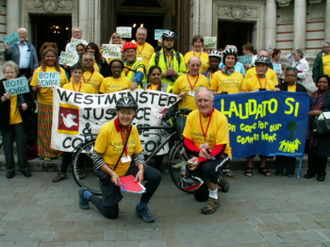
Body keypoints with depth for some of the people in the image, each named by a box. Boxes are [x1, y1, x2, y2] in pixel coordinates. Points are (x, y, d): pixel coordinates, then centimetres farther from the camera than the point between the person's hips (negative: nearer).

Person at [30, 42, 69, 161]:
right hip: (45, 104, -2)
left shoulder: (61, 70, 11)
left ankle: (59, 150, 18)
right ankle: (47, 152, 14)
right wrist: (37, 89, -21)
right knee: (46, 128, 3)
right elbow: (33, 88, 1)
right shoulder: (39, 71, 4)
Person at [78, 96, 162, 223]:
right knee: (111, 214, 6)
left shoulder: (133, 129, -6)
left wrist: (141, 169, -18)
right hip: (109, 173, -4)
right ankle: (85, 194, 32)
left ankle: (141, 208, 4)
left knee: (155, 176, -18)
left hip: (128, 168, 4)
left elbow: (138, 153, 1)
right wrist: (112, 173, -25)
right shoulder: (106, 129, -21)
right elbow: (96, 156, -17)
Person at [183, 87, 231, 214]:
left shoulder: (221, 118, -21)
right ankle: (216, 180, 38)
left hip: (219, 155, -4)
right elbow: (187, 142, -6)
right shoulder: (192, 116, -9)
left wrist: (200, 159, -35)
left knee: (208, 167, -38)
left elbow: (220, 148, -23)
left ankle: (214, 199, -11)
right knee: (199, 196, 5)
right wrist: (199, 152, -27)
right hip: (199, 156, 4)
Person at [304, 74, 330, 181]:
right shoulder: (313, 95, 12)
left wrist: (320, 112, -14)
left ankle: (321, 173, 13)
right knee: (311, 150, 8)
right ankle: (311, 171, 19)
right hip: (311, 127, 4)